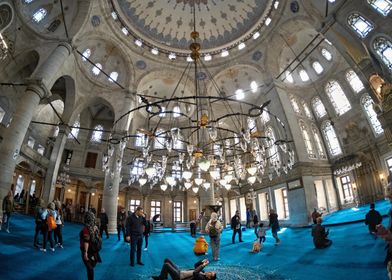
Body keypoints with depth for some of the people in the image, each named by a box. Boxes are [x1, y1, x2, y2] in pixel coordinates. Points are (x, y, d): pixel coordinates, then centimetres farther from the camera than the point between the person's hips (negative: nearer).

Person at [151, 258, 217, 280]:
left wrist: (203, 265, -36)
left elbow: (195, 273, -41)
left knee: (166, 265, -22)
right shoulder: (202, 272, 5)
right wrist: (202, 261, -1)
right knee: (167, 260, 7)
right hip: (180, 272, 9)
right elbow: (196, 265, 15)